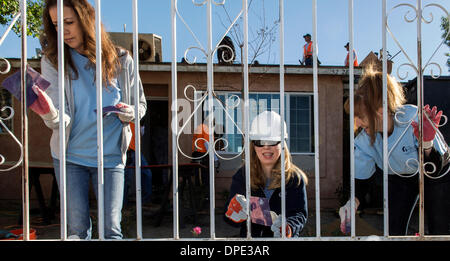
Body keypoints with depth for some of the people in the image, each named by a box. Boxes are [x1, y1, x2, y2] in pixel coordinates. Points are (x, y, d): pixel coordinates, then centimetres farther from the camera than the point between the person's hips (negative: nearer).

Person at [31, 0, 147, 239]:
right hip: (70, 156, 1)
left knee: (111, 228, -2)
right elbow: (62, 121, -12)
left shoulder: (120, 60, -2)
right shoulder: (53, 61, -3)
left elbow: (140, 104, 9)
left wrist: (129, 112, -14)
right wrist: (50, 115, -35)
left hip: (110, 156, 0)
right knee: (77, 228, 4)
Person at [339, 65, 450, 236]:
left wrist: (427, 143, -47)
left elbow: (434, 171, -28)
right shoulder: (364, 139, -24)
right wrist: (353, 202, -31)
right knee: (393, 232, -5)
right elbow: (361, 177, -12)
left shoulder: (415, 119, -35)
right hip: (399, 180, 3)